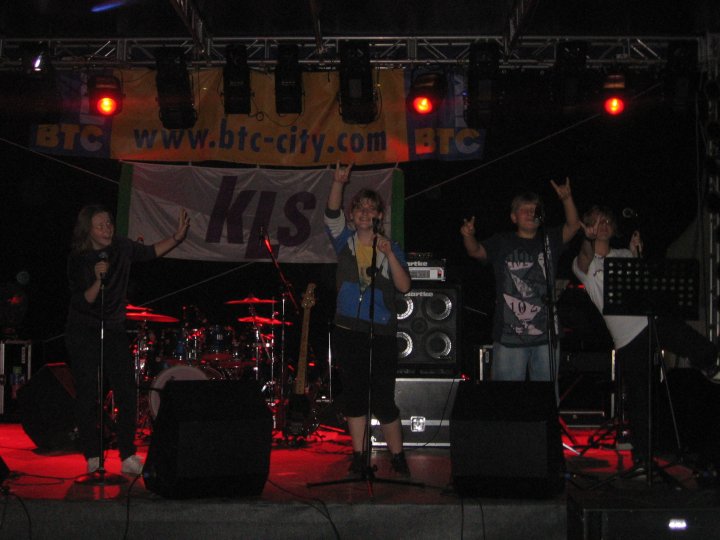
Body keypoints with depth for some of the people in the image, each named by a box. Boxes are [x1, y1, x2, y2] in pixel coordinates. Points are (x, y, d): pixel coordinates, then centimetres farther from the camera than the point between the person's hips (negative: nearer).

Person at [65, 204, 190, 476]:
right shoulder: (78, 260, -12)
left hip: (114, 330, 4)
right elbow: (82, 303, -16)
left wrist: (176, 237, -1)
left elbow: (149, 252, 13)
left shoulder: (121, 247, -2)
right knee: (88, 395, -3)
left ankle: (128, 457, 2)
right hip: (83, 333, -4)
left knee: (127, 393, -4)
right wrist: (98, 281, -32)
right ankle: (92, 459, 7)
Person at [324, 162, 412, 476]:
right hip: (348, 330, 2)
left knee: (384, 398, -2)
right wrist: (338, 183, -28)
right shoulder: (344, 240, 6)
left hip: (382, 332, -2)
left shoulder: (391, 248, 4)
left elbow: (404, 286, -6)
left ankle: (397, 457, 11)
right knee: (353, 395, 6)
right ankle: (358, 457, 15)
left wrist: (389, 255, -18)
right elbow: (331, 214, -12)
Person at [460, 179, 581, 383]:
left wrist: (567, 199, -17)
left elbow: (573, 226, -1)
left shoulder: (549, 240, 11)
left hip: (546, 335, 3)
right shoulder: (502, 243, 6)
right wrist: (468, 236, -27)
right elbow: (476, 251, -5)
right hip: (509, 335, -2)